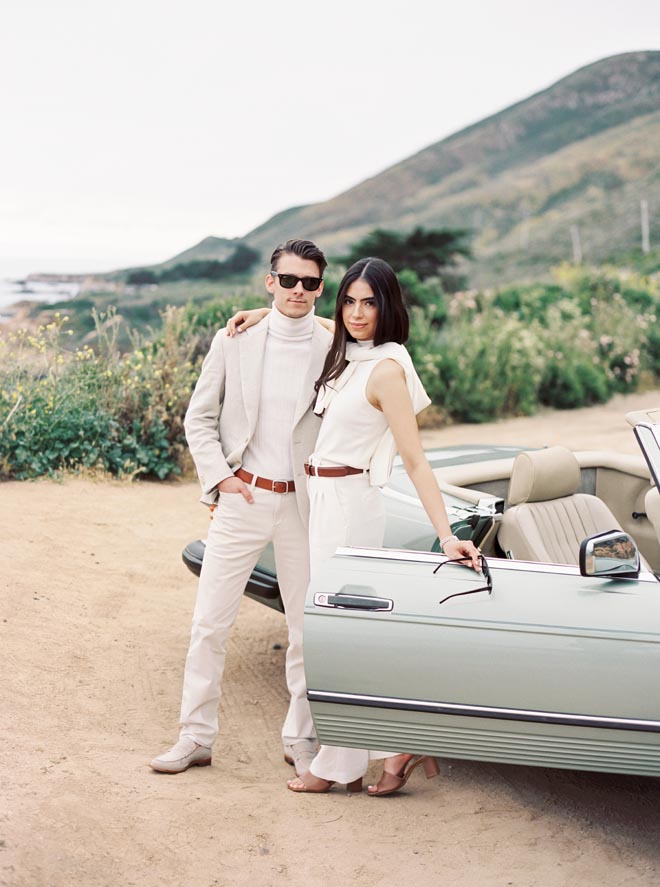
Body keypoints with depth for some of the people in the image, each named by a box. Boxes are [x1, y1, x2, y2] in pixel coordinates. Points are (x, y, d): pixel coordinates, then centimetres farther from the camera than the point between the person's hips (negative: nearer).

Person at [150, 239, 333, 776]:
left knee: (308, 627, 8)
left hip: (304, 505, 0)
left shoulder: (334, 350, -1)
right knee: (210, 622, 3)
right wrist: (218, 475, -5)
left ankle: (301, 738, 24)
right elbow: (199, 418, 6)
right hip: (241, 498, 0)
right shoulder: (235, 341, 0)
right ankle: (196, 737, 17)